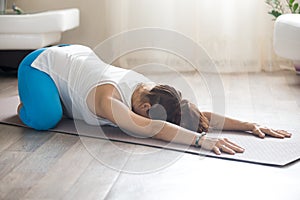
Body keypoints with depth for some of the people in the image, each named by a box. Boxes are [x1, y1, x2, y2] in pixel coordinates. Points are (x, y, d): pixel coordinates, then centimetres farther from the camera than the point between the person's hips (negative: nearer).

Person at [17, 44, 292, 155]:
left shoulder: (151, 90, -22)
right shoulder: (107, 99, -43)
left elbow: (201, 115, -25)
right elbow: (151, 129, -58)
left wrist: (250, 125, -35)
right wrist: (201, 138, -69)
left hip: (76, 54, 6)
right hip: (40, 63, -6)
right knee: (45, 118, -29)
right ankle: (26, 106, 7)